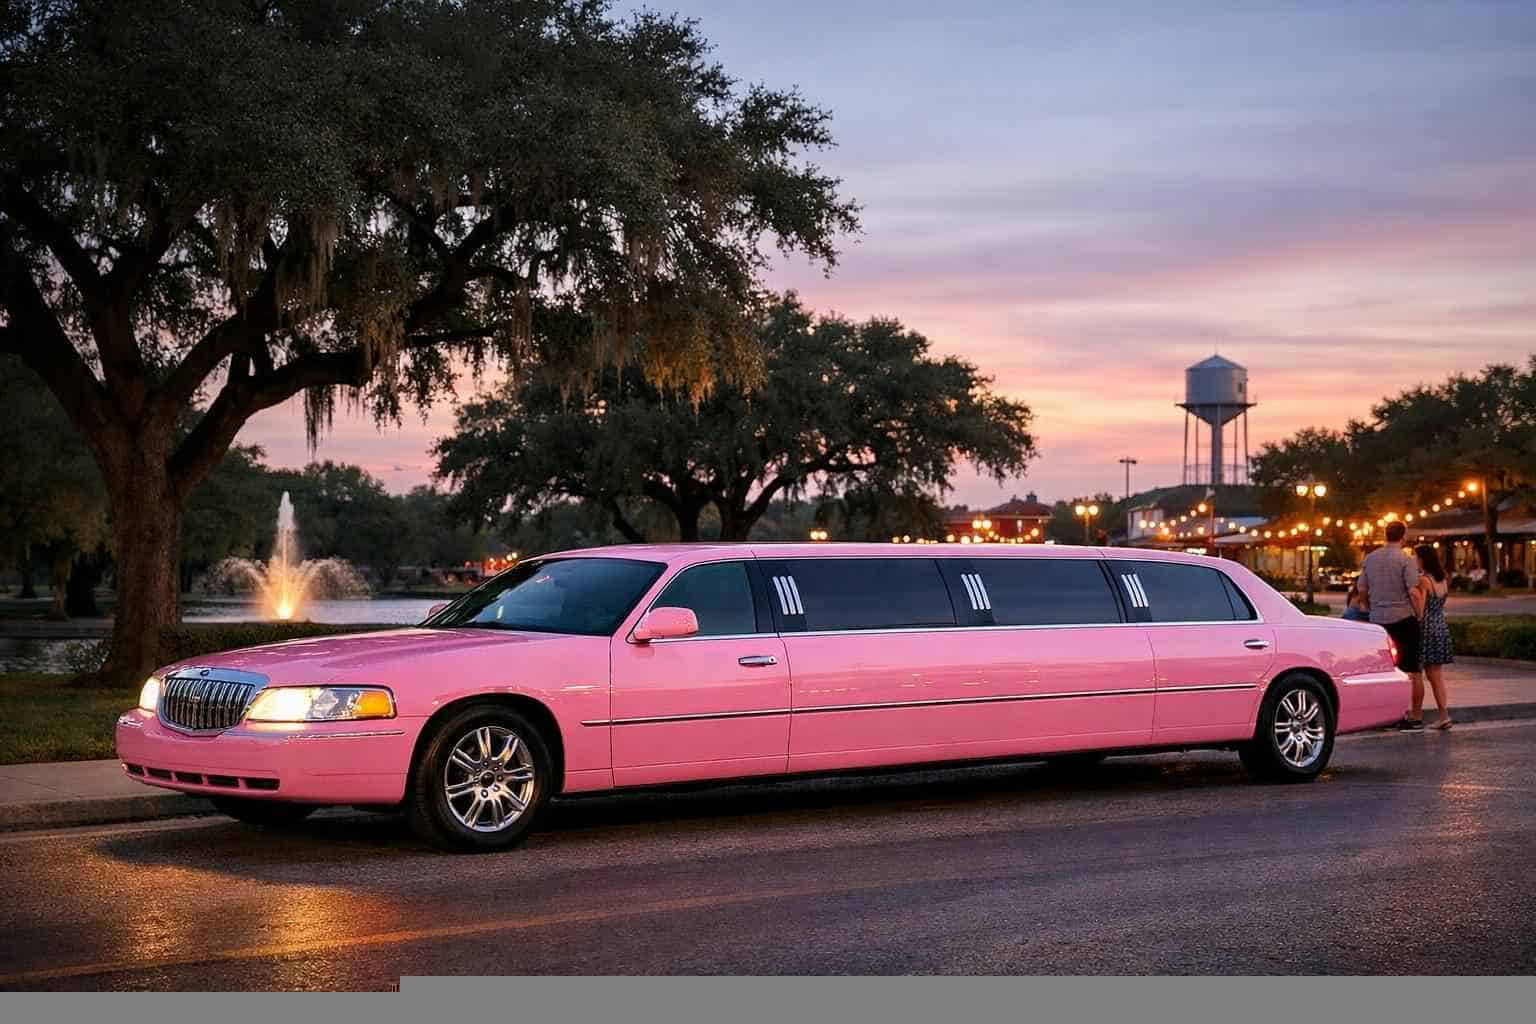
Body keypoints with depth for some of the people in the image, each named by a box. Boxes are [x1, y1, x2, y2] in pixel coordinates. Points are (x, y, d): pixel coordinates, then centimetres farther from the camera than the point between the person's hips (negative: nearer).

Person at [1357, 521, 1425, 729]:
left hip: (1378, 620, 5)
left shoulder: (1370, 558, 7)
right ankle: (1416, 716, 6)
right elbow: (1413, 591, -15)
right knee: (1413, 671, 4)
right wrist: (1421, 616, -6)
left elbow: (1362, 590, 11)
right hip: (1403, 618, -5)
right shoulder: (1407, 560, -9)